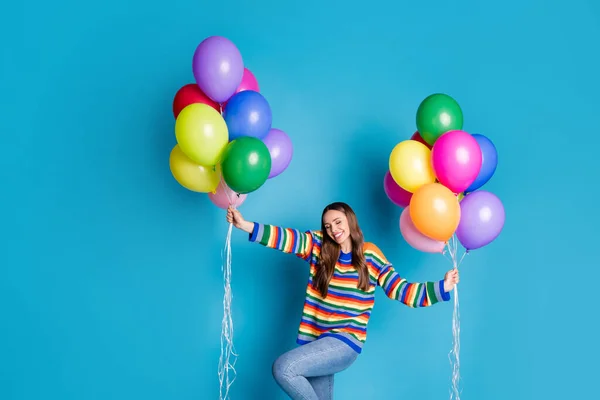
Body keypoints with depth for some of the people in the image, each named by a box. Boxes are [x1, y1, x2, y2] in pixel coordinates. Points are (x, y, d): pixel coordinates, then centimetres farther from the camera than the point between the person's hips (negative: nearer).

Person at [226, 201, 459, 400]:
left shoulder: (370, 256, 0)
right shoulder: (318, 246, 6)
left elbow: (400, 289, -2)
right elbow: (287, 238, -6)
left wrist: (442, 287, -14)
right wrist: (246, 226, -19)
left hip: (345, 344, -4)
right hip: (319, 343, 5)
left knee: (283, 368, -23)